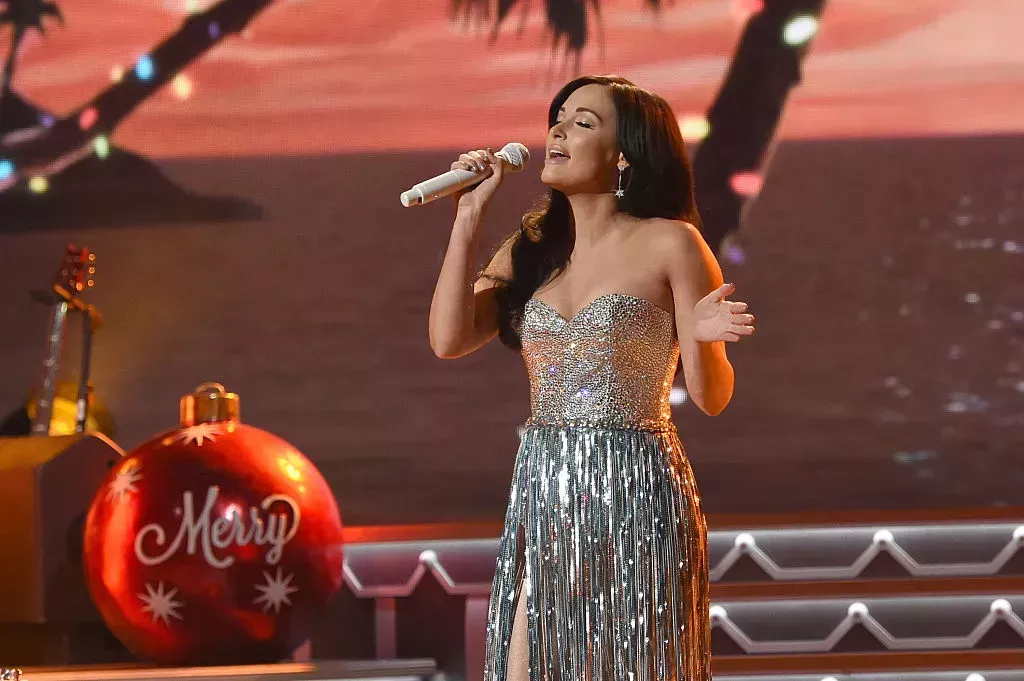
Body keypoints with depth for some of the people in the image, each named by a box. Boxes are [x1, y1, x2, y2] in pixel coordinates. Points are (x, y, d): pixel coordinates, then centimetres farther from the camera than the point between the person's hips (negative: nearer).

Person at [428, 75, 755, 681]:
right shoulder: (529, 251, 11)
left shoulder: (669, 243, -3)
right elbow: (449, 339, -3)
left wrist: (701, 340, -25)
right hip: (542, 495, 5)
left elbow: (711, 398, -3)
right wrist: (470, 217, -1)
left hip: (636, 494, -4)